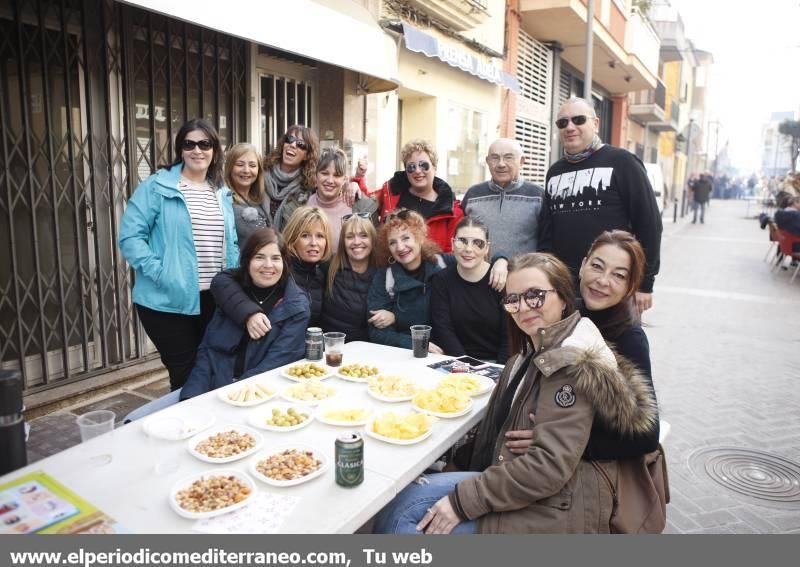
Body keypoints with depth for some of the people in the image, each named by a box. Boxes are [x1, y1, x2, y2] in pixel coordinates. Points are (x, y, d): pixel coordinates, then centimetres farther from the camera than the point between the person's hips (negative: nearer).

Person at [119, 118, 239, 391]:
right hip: (169, 301, -5)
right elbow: (130, 236, -11)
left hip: (214, 299, 5)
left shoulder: (222, 193, 11)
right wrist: (160, 273, -19)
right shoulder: (156, 186, -7)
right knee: (185, 373, 5)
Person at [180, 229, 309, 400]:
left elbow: (277, 362, -11)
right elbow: (207, 350, 5)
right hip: (213, 389, 4)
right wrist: (191, 397, -10)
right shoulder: (232, 294, 7)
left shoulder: (297, 307, -4)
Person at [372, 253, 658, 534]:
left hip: (552, 510, -8)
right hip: (514, 488, 8)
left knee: (405, 507, -16)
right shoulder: (531, 355, 12)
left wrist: (462, 501, -22)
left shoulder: (574, 364, -17)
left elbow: (550, 465, -24)